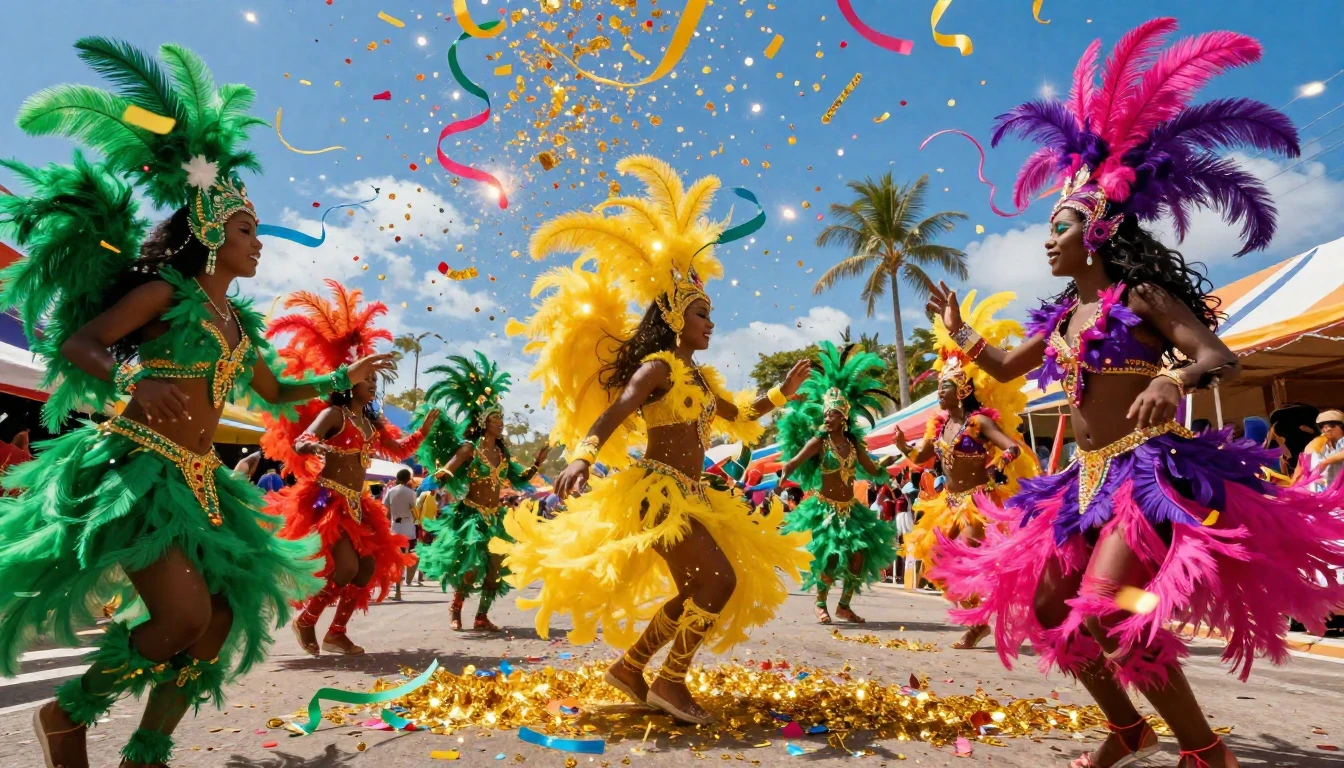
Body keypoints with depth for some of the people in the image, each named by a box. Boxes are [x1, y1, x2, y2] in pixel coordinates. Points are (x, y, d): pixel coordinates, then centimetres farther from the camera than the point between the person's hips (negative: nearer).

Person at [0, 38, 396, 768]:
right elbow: (77, 341, -6)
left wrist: (343, 377, 22)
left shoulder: (238, 320, 17)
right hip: (137, 462, -7)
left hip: (198, 478, 7)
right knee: (182, 615, -16)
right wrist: (131, 378, -25)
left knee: (224, 618, 2)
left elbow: (273, 392, 27)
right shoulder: (164, 290, -2)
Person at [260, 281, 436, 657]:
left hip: (357, 503, 8)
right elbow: (300, 444, -19)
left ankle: (337, 633, 15)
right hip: (328, 499, -8)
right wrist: (320, 447, -42)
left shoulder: (373, 422, 13)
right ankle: (305, 621, 9)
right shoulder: (333, 413, -8)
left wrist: (425, 427, 9)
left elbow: (400, 450, 21)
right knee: (346, 567, -16)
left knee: (371, 566, 4)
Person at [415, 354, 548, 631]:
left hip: (496, 517, 6)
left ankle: (482, 616, 19)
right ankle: (455, 611, 18)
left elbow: (517, 479, 14)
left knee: (495, 570, 5)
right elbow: (444, 474, -16)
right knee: (471, 567, -8)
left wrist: (537, 463, 4)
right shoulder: (469, 448, -10)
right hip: (472, 515, -6)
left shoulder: (502, 451, 7)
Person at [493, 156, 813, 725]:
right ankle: (671, 682, 3)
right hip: (659, 490, -9)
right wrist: (584, 454, -42)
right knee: (720, 581, -12)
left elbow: (736, 416, 29)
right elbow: (615, 410, -26)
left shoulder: (698, 376, 16)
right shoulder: (658, 366, -11)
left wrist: (782, 394, 25)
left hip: (688, 494, 9)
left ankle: (630, 667, 26)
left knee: (694, 592, 13)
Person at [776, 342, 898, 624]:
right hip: (825, 508, -5)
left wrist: (887, 460, -2)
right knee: (831, 557, -11)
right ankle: (821, 604, 13)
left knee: (860, 556, 1)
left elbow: (873, 471, 15)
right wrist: (785, 473, -41)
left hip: (851, 508, 5)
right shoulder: (819, 441, -8)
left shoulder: (854, 443, 6)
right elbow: (793, 462, -20)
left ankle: (844, 606, 21)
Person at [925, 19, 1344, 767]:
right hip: (1090, 477, 8)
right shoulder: (1062, 317, 13)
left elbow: (1219, 358, -16)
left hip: (1151, 470, -8)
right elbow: (1007, 367, 26)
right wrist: (958, 328, 25)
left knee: (1107, 611, -19)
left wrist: (1172, 379, -37)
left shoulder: (1141, 296, -7)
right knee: (1044, 605, 7)